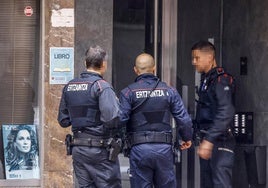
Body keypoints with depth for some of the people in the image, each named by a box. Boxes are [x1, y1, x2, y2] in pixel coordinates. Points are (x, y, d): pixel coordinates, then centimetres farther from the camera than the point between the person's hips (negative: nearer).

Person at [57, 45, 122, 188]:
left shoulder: (69, 87, 10)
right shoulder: (102, 86, -12)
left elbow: (63, 121, 13)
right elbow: (112, 118, -23)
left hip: (78, 148, 7)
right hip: (100, 149, -6)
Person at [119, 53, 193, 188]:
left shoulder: (128, 92, -3)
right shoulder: (169, 91, 4)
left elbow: (120, 119, -11)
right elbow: (184, 119, 2)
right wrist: (187, 138, 19)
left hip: (139, 148, -2)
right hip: (164, 148, 2)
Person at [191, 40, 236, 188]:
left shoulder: (221, 79, -13)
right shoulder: (206, 79, 17)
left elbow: (225, 113, -23)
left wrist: (209, 140, -28)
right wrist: (203, 139, 18)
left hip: (220, 142, -10)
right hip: (208, 140, 10)